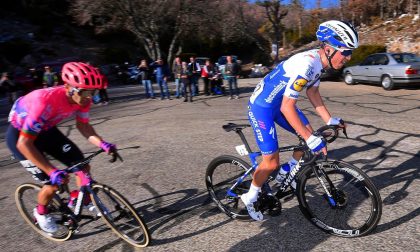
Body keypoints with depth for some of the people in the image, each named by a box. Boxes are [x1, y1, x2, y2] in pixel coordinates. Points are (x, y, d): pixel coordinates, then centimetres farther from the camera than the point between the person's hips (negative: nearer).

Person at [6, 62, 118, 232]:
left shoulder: (82, 99, -21)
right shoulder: (45, 101, -40)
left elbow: (83, 126, -5)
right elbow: (24, 143, -35)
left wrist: (103, 144, -22)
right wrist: (52, 171, -40)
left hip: (46, 130, 6)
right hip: (20, 135, -6)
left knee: (83, 166, -3)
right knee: (54, 183, -9)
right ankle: (41, 213, 24)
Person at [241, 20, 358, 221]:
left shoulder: (319, 61, -1)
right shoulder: (306, 65, -30)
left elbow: (313, 94, 11)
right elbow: (287, 108, -31)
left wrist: (331, 121, 5)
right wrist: (312, 140, -29)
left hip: (280, 103, 9)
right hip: (261, 106, -9)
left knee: (311, 136, 7)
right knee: (271, 162, -7)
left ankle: (285, 173, 26)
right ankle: (250, 198, 18)